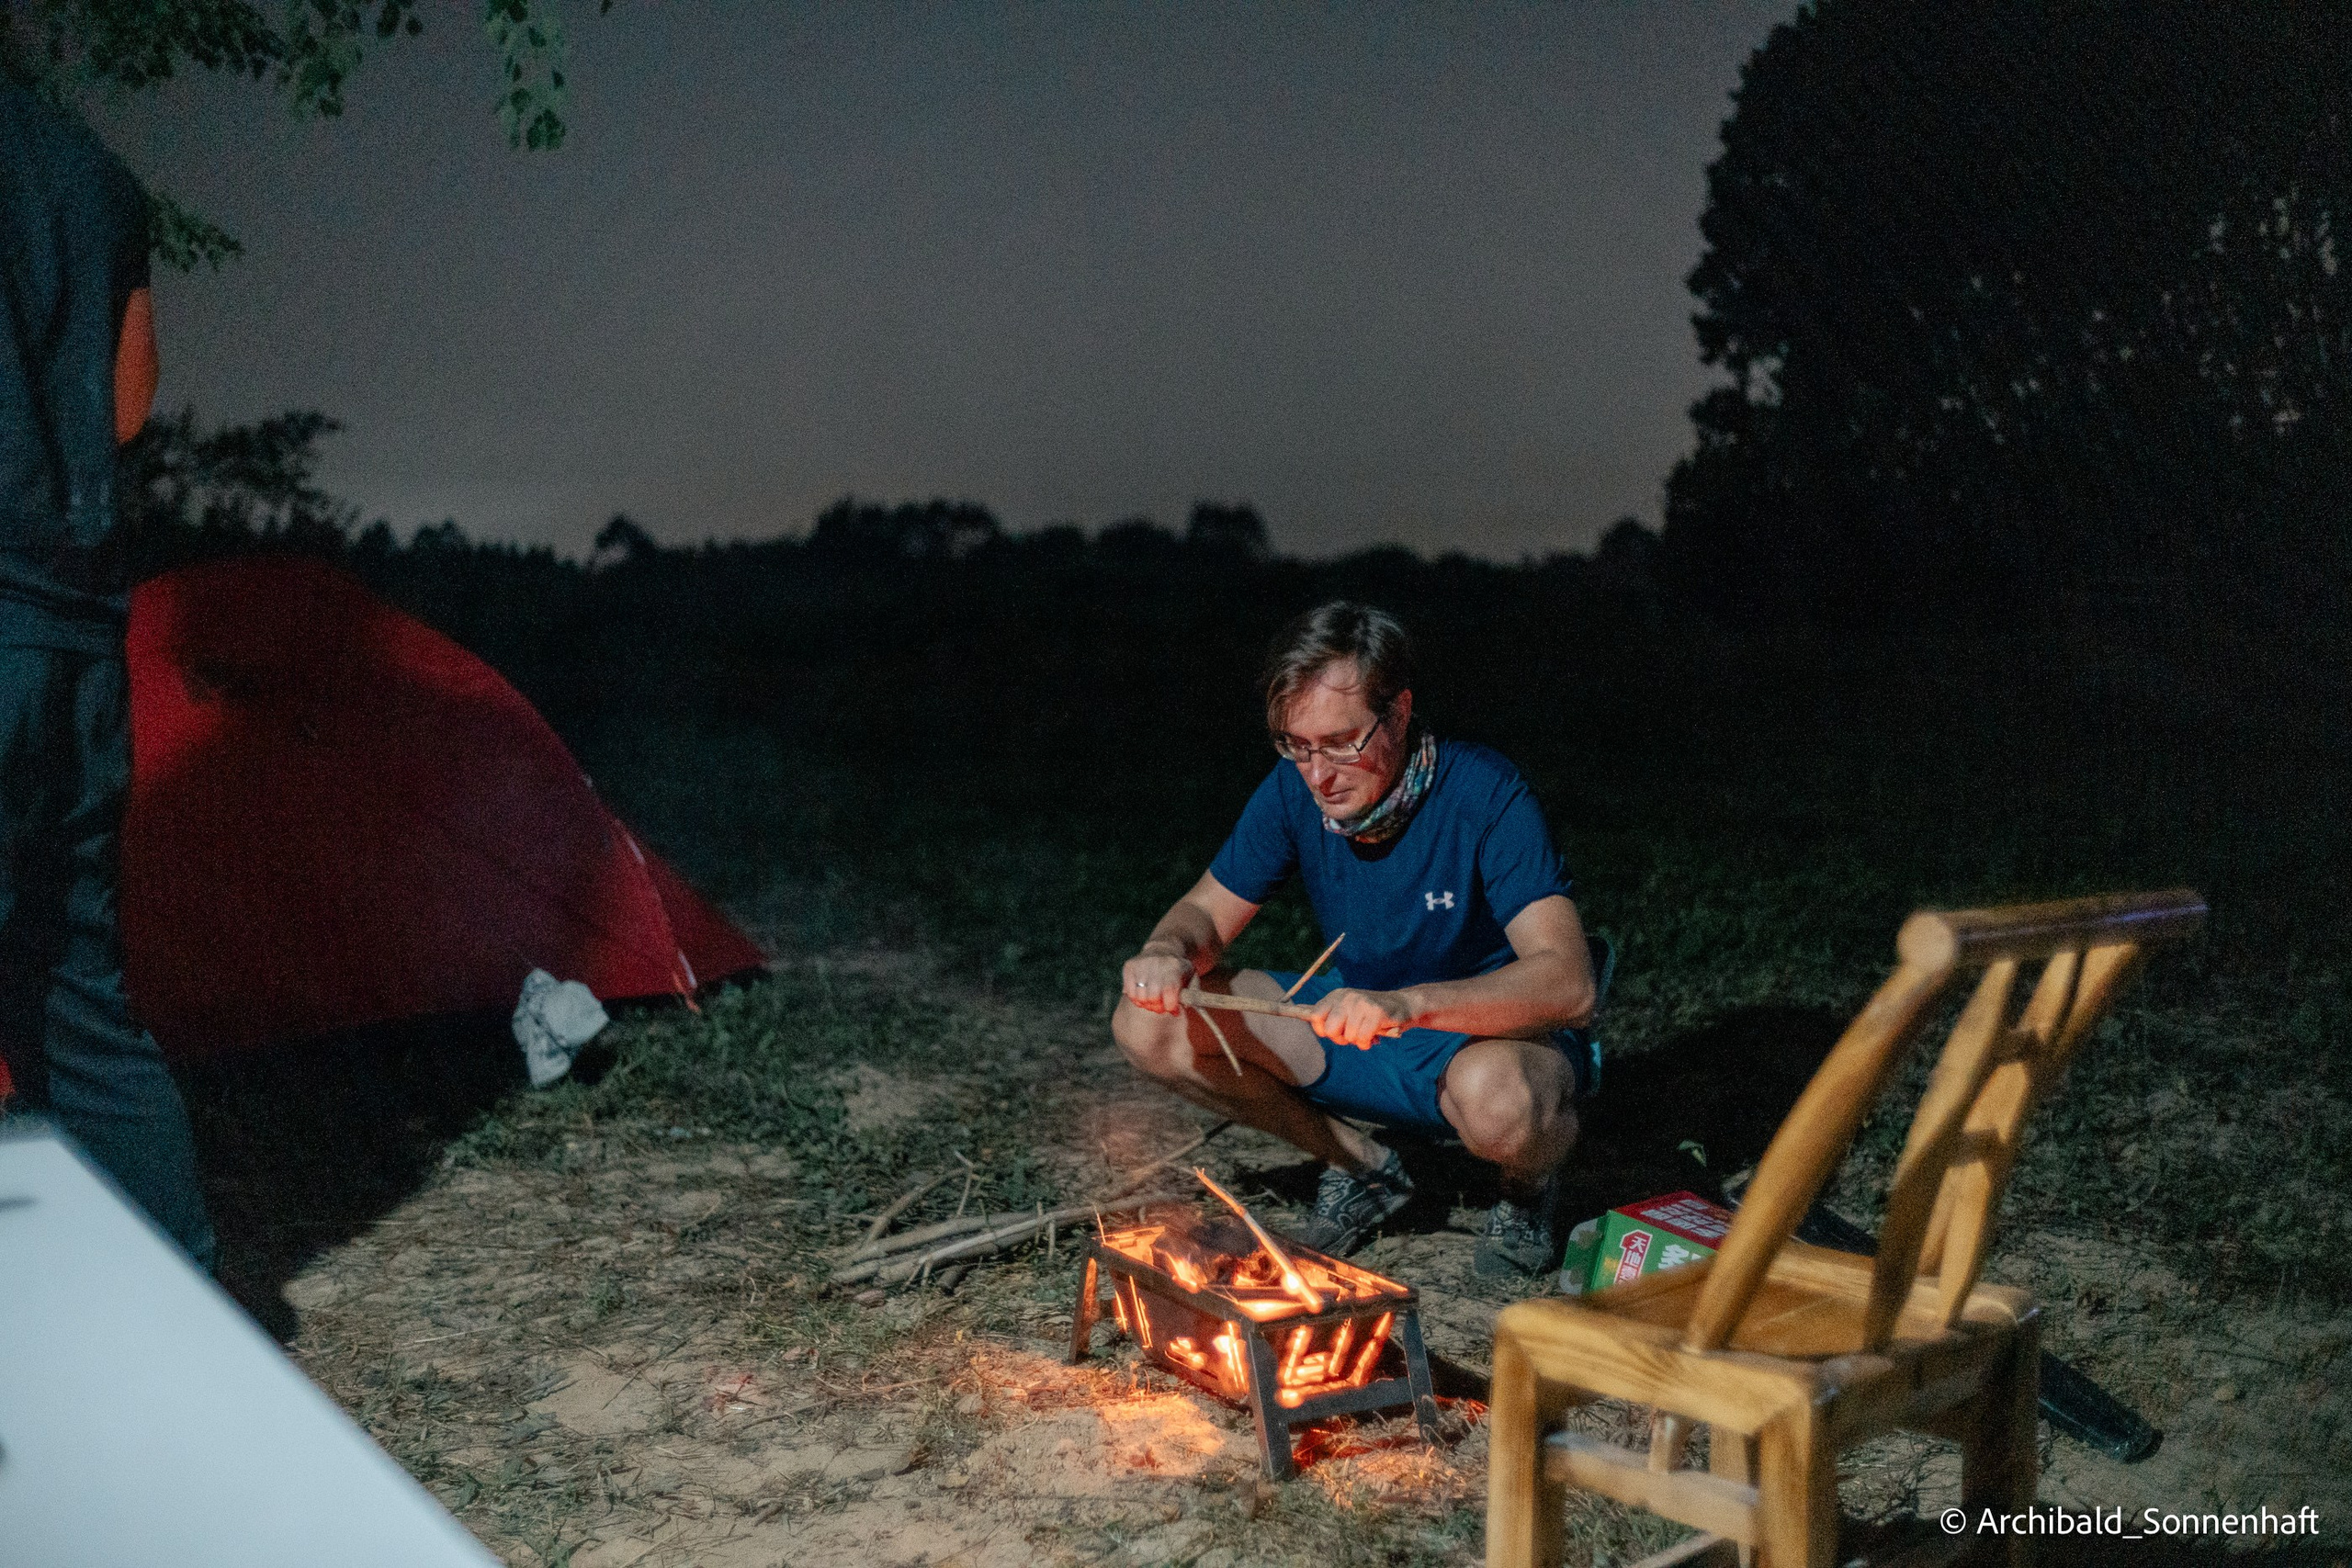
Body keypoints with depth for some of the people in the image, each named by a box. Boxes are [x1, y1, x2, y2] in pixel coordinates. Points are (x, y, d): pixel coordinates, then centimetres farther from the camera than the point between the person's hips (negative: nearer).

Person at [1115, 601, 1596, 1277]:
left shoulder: (1483, 794, -26)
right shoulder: (1295, 789, -10)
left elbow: (1568, 985, -34)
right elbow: (1206, 913, 2)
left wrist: (1408, 1004, -49)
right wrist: (1169, 954, -24)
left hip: (1502, 1035, -5)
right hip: (1355, 1025, 6)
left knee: (1497, 1102, -43)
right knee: (1150, 1024, -11)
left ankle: (1529, 1177, -1)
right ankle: (1363, 1165, 6)